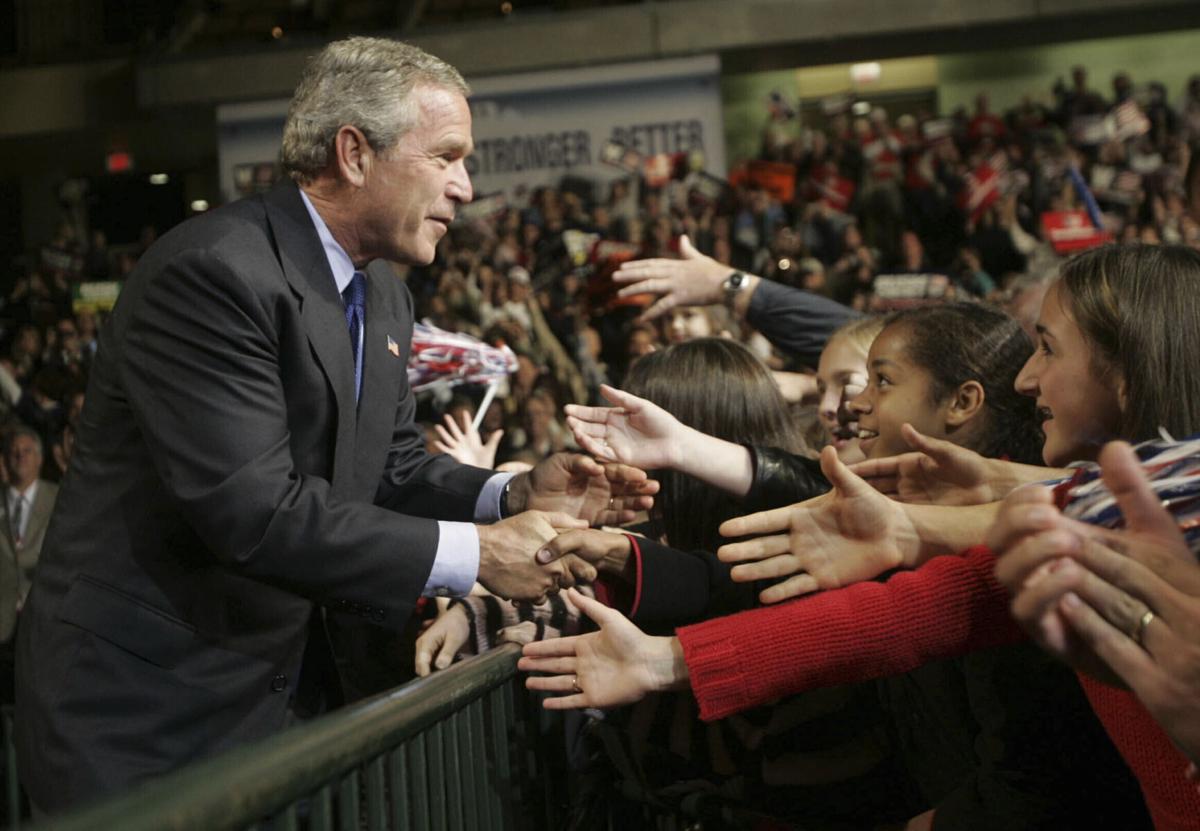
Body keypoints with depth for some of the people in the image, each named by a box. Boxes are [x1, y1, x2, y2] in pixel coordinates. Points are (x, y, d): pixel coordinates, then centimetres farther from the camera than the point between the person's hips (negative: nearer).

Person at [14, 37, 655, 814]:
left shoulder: (385, 293, 8)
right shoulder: (212, 270, -23)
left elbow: (394, 465, 12)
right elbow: (252, 509, -29)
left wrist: (516, 495, -8)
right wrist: (477, 553, -25)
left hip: (286, 684, 8)